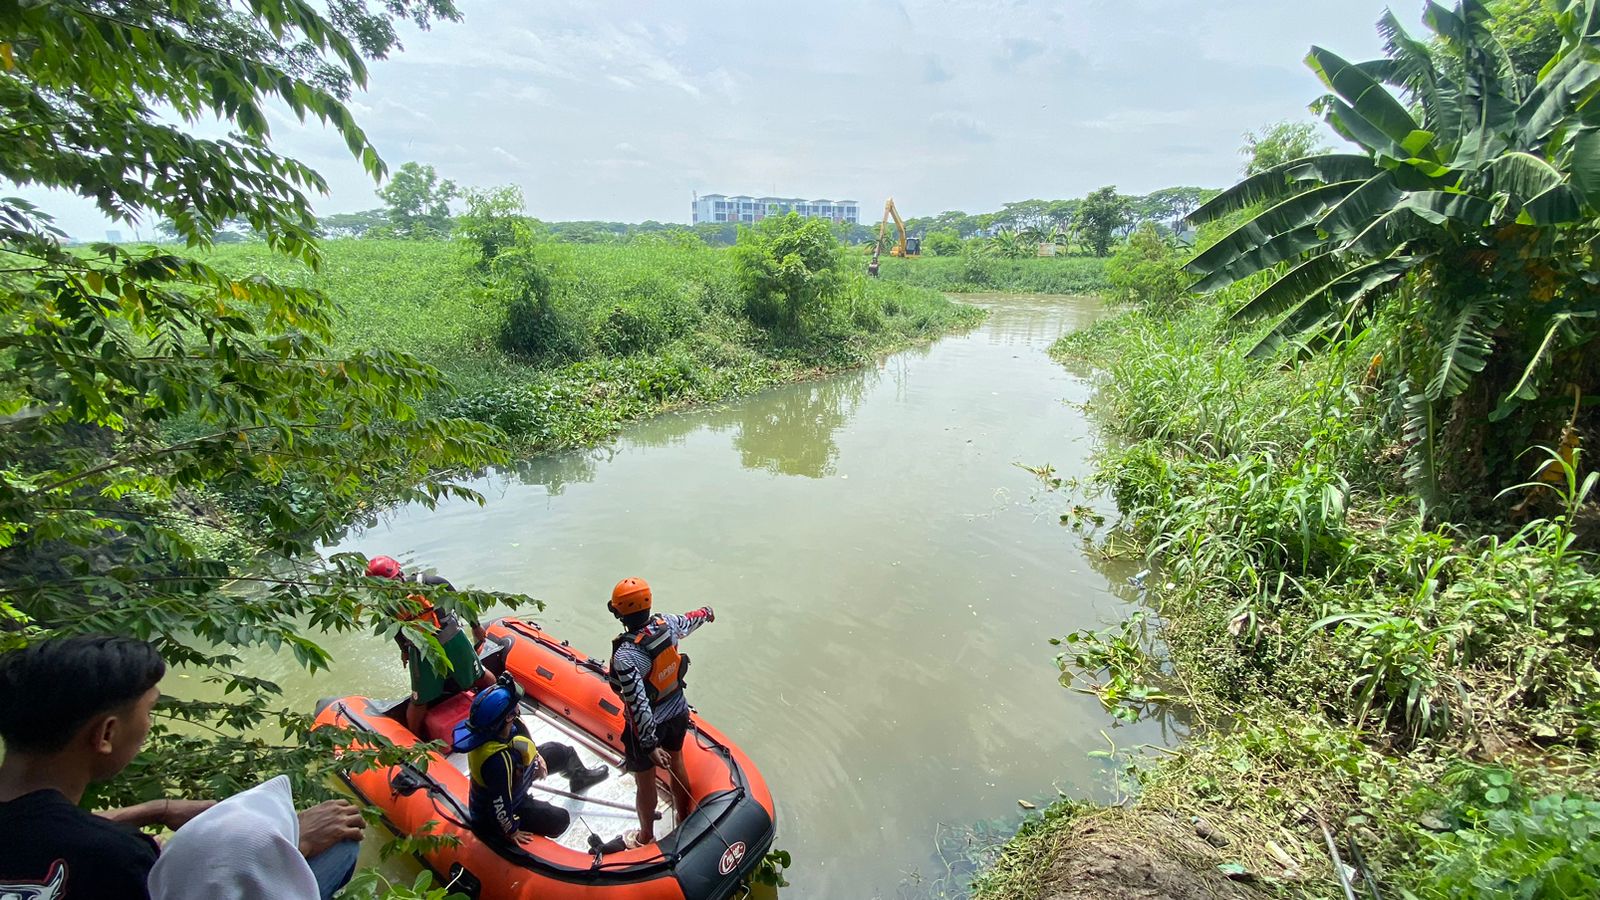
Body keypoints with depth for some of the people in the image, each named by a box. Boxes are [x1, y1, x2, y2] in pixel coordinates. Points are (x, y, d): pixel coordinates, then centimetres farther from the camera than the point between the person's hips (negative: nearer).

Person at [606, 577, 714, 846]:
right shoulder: (667, 623, -17)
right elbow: (690, 620, 7)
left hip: (647, 725, -6)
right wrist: (706, 612, 30)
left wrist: (650, 745, -22)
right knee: (676, 764, 28)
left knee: (644, 782, 19)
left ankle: (646, 837, 43)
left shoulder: (625, 655, -33)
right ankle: (684, 820, 50)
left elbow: (639, 705, -31)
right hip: (678, 712, 6)